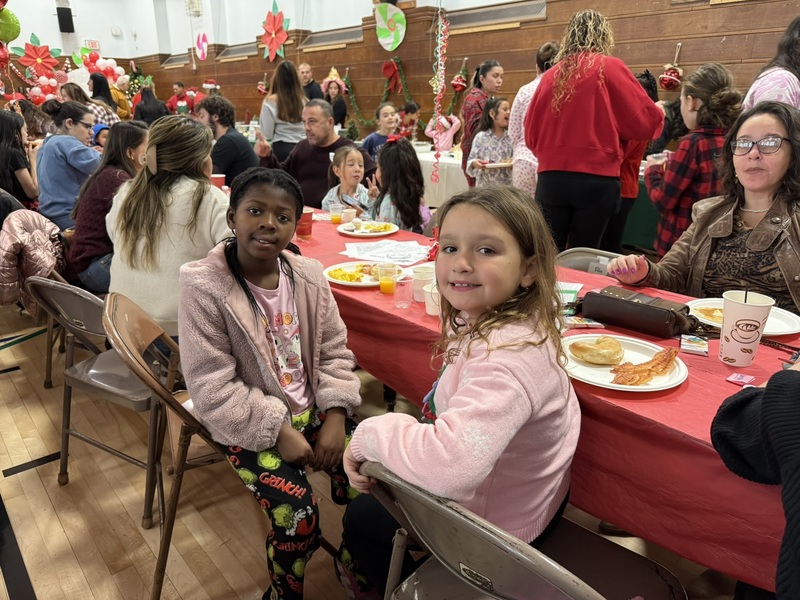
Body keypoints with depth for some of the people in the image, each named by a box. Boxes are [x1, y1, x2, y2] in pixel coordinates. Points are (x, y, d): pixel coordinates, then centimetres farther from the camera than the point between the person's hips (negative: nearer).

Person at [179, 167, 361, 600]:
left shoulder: (308, 275, -1)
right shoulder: (204, 286, -16)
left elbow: (334, 352, 4)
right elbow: (212, 387, -17)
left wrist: (335, 415, -9)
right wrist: (277, 430, -19)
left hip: (312, 408, 5)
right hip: (249, 424, -4)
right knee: (297, 514, -20)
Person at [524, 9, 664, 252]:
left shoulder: (550, 75, 8)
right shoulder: (609, 67, -1)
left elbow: (531, 134, 13)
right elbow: (646, 120, 0)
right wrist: (660, 114, 22)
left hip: (550, 178, 3)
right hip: (596, 180, -2)